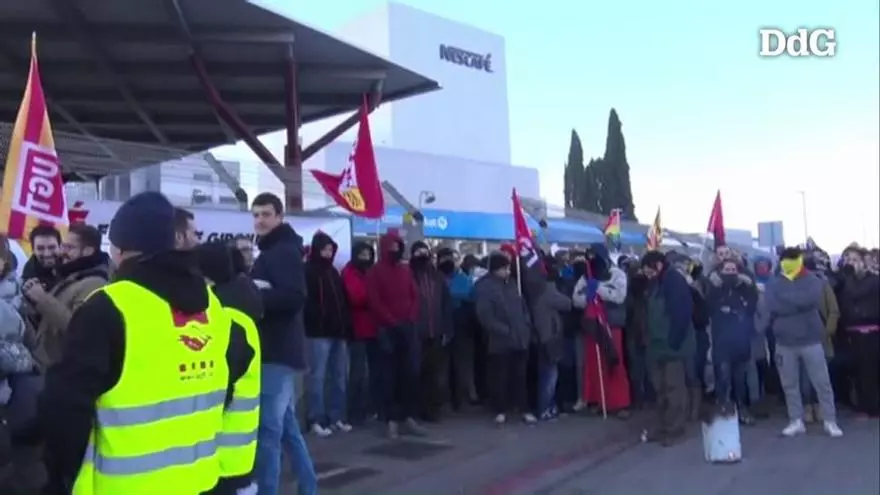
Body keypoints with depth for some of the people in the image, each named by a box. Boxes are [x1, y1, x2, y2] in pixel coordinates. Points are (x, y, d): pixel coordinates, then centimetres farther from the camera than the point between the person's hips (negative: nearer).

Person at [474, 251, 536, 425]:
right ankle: (500, 411, 15)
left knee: (519, 376, 9)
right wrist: (504, 330, -17)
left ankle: (524, 409, 17)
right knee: (499, 377, 4)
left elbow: (522, 305, 19)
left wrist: (526, 327, 6)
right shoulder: (484, 286, -7)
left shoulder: (511, 282, 13)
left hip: (519, 337, 5)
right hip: (499, 340, -5)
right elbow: (485, 316, -15)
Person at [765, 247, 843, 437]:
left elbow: (812, 299, -21)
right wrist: (800, 303, -13)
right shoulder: (774, 284, 3)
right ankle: (796, 421, 19)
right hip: (785, 342, 2)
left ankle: (830, 421, 15)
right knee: (789, 384, 8)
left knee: (822, 382, 4)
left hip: (811, 340, -1)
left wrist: (787, 298, -13)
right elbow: (772, 306, -14)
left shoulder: (812, 281, -1)